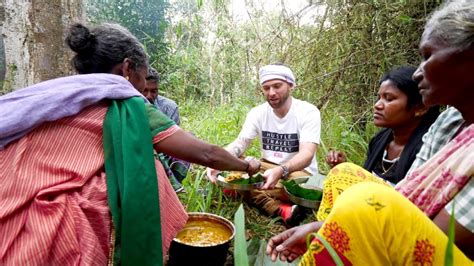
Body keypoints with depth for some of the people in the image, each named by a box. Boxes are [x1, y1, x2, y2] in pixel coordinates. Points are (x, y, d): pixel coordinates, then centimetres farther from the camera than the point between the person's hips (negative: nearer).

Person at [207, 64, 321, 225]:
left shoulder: (309, 112, -15)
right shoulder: (257, 113, -3)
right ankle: (280, 209, -31)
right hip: (268, 169, 5)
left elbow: (307, 154, -27)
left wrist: (281, 171, -48)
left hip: (299, 172, -4)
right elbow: (239, 144, -12)